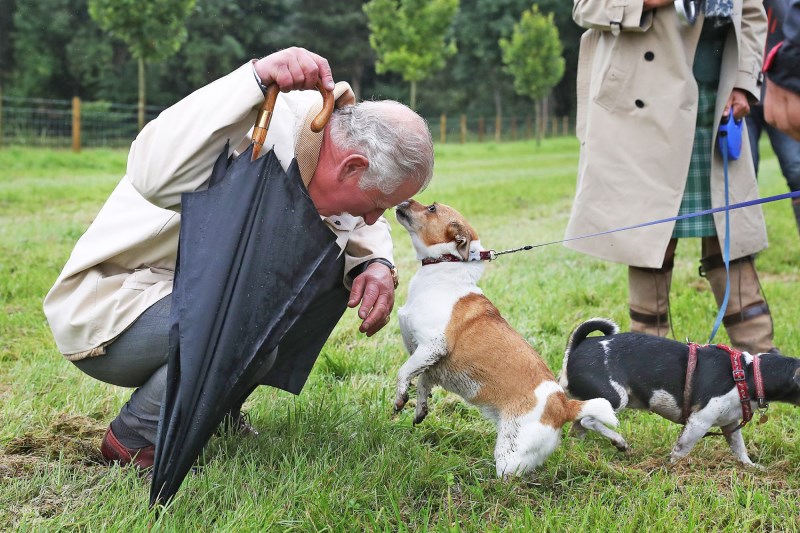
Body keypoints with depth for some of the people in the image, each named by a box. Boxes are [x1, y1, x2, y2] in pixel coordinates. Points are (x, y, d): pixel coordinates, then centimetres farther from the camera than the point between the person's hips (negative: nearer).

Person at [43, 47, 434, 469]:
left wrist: (376, 265, -11)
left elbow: (363, 227, 12)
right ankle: (135, 438, -8)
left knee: (332, 276, 3)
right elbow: (154, 173, -49)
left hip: (191, 298, 9)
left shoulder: (324, 140, -3)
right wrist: (257, 76, -52)